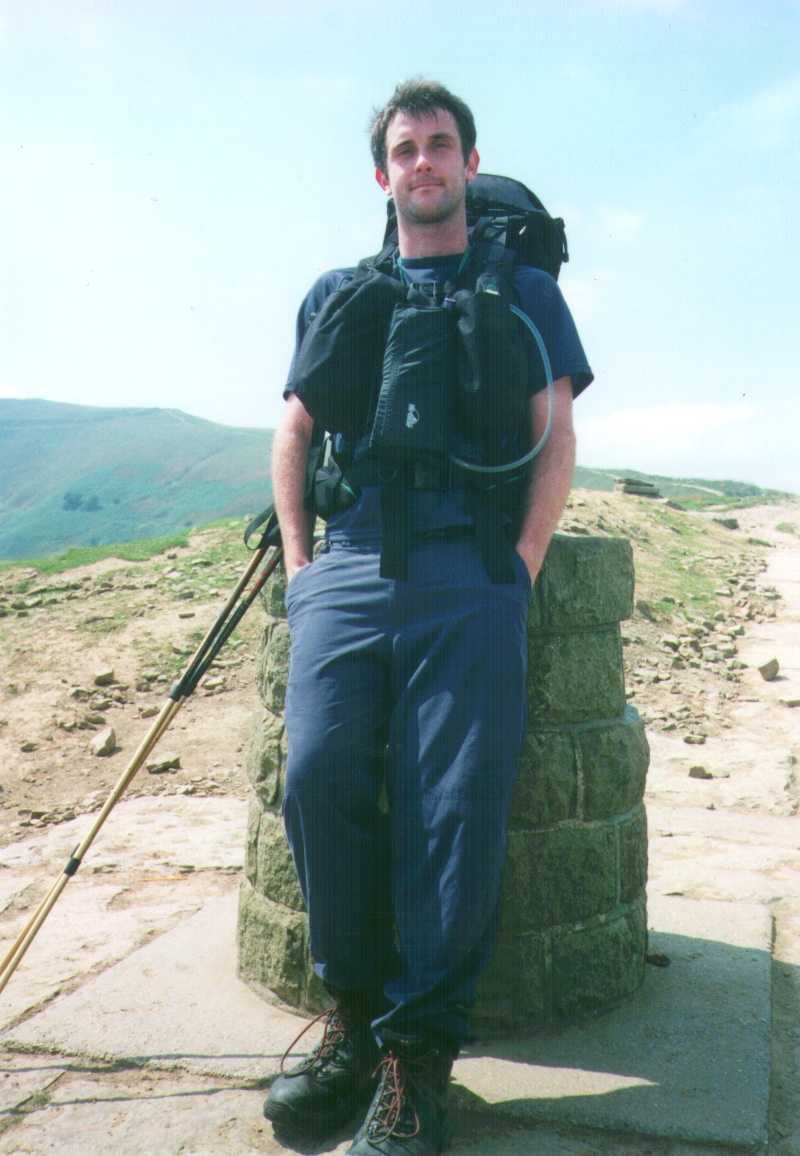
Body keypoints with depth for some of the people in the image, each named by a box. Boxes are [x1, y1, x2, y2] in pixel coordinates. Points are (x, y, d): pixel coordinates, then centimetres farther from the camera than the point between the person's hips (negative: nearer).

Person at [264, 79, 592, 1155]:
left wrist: (521, 565, -4)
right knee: (320, 774, -13)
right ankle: (355, 1009, 6)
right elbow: (292, 433, 20)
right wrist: (300, 561, 7)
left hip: (471, 571, -2)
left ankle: (420, 1049, 1)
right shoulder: (337, 292, 24)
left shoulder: (523, 290, 19)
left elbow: (555, 439, 10)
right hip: (347, 569, 2)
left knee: (455, 803, -11)